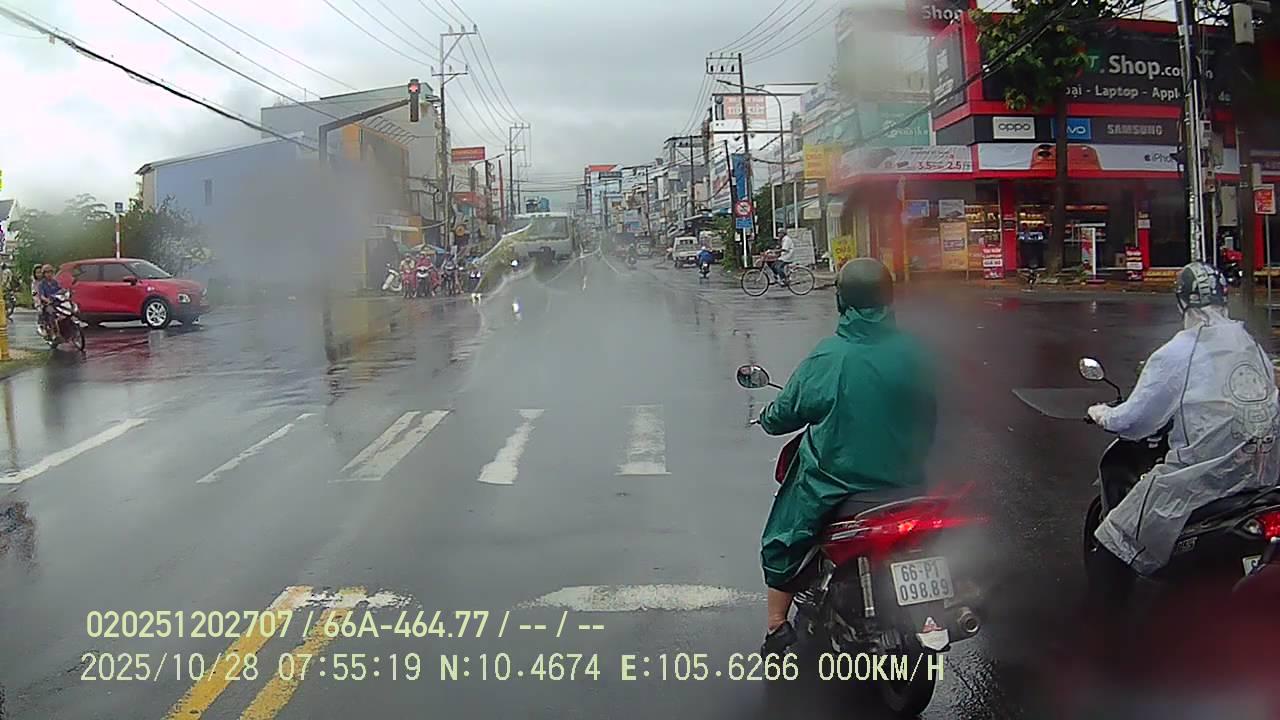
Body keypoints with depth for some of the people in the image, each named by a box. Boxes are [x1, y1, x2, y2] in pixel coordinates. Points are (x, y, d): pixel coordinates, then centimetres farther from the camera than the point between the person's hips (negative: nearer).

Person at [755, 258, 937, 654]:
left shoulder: (826, 357, -14)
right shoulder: (912, 353, -6)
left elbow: (784, 414, -4)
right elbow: (929, 416, 7)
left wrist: (765, 416, 18)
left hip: (832, 480, -3)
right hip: (902, 479, 3)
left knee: (782, 544, 17)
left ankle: (777, 625, 17)